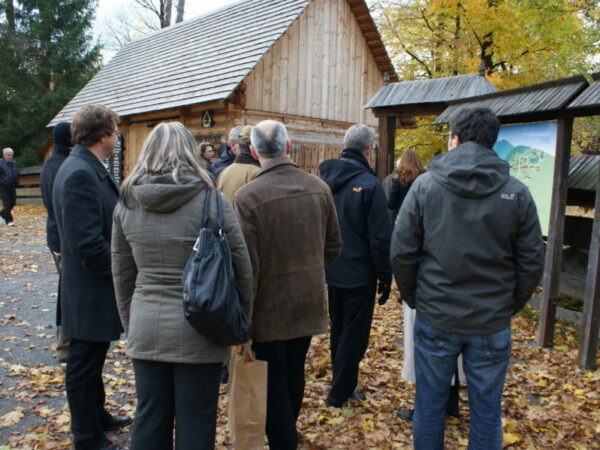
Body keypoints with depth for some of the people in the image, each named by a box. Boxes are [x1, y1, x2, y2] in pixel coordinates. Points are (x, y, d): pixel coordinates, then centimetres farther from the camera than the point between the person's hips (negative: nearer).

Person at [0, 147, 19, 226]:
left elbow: (17, 174, 21)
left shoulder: (14, 163, 10)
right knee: (7, 203, -7)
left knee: (13, 203, 9)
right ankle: (9, 220, 0)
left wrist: (16, 183, 10)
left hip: (12, 187, 6)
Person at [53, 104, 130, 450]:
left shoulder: (91, 169, 9)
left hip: (97, 288, 10)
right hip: (91, 292, -10)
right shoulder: (80, 174, -23)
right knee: (84, 364, 7)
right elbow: (87, 242, -27)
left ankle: (97, 416, 42)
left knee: (91, 359, 24)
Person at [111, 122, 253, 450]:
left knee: (149, 421, 18)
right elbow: (241, 268, -7)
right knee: (195, 422, 11)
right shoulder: (211, 199, -10)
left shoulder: (127, 202, 0)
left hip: (145, 329, 3)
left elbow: (122, 275, 7)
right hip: (197, 330, -3)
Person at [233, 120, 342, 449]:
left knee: (275, 385, 10)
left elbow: (246, 264, -20)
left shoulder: (247, 197, -19)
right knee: (295, 375, 24)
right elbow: (333, 247, 5)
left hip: (270, 310, -6)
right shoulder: (319, 188, -3)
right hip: (309, 303, 6)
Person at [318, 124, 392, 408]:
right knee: (354, 335, 7)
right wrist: (385, 275, -7)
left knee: (338, 330, 19)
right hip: (360, 273, -6)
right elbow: (380, 237, -17)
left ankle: (343, 387, 32)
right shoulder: (369, 184, -18)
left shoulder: (325, 179, 1)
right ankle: (339, 394, 16)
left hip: (332, 271, 7)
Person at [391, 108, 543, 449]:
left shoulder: (425, 186, -6)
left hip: (435, 319, 0)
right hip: (493, 324, 1)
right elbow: (532, 261, -1)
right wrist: (511, 305, 12)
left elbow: (401, 252, -6)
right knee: (487, 411, 15)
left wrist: (414, 298, 7)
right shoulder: (516, 193, -3)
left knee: (429, 405, 15)